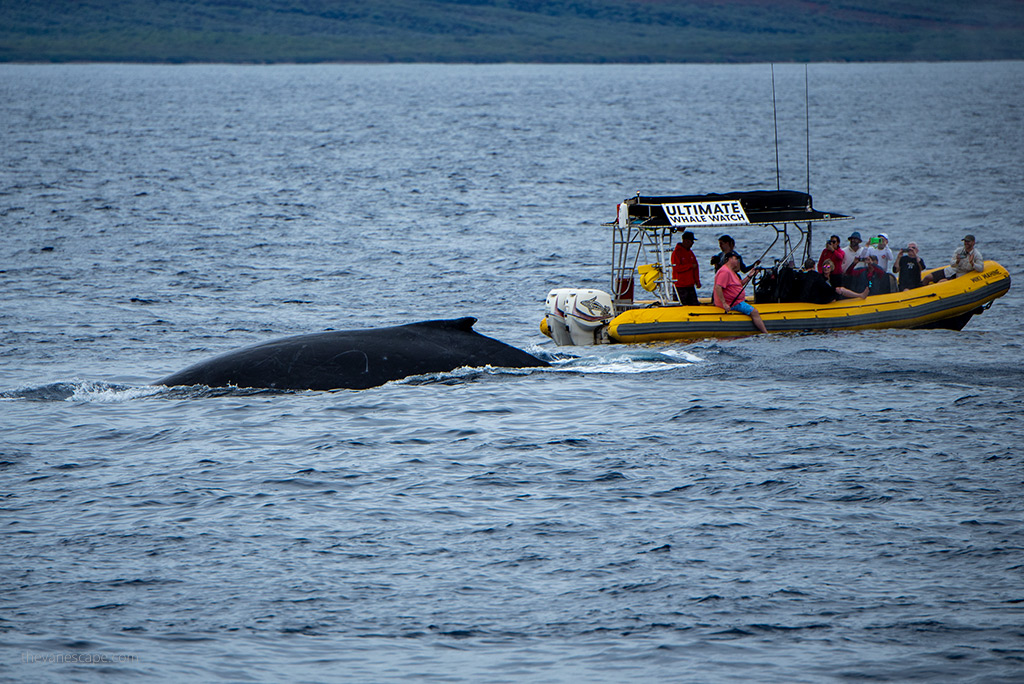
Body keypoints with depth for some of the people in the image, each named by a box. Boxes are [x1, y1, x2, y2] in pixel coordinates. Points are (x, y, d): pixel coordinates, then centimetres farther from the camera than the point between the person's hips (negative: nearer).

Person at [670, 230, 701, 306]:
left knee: (694, 304, 2)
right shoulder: (676, 252, -8)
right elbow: (676, 268, -17)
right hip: (680, 286, -7)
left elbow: (696, 267, 20)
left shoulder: (690, 252, 16)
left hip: (690, 285, 7)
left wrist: (697, 281, 10)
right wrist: (690, 266, -14)